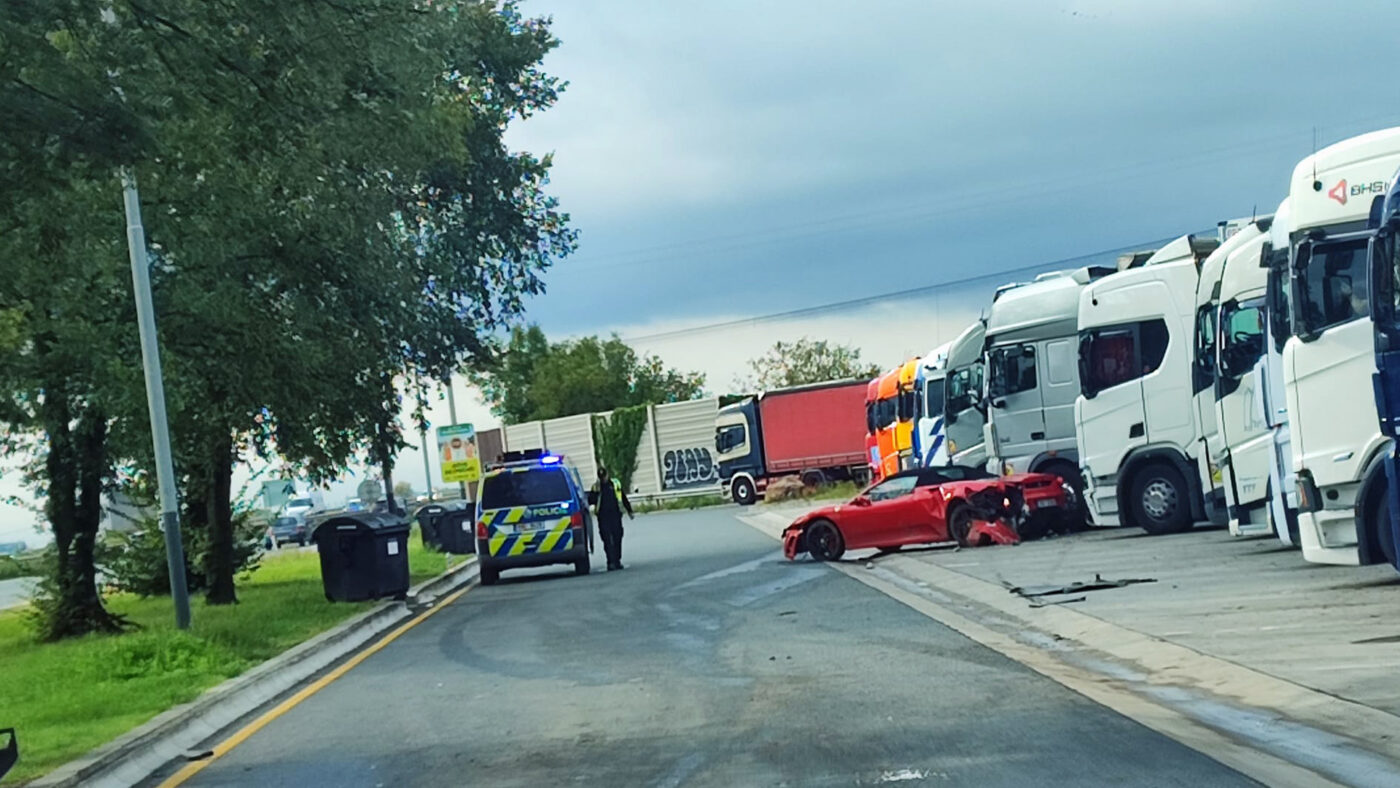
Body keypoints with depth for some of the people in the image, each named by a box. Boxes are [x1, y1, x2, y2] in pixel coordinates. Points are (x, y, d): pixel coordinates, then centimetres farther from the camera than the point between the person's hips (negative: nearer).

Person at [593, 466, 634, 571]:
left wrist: (629, 511, 15)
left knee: (617, 538, 3)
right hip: (603, 517, -2)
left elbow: (624, 498, 15)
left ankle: (617, 561, 13)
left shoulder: (616, 484, 10)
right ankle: (611, 562, -8)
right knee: (607, 540, -7)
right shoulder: (596, 487, 6)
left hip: (615, 515, 2)